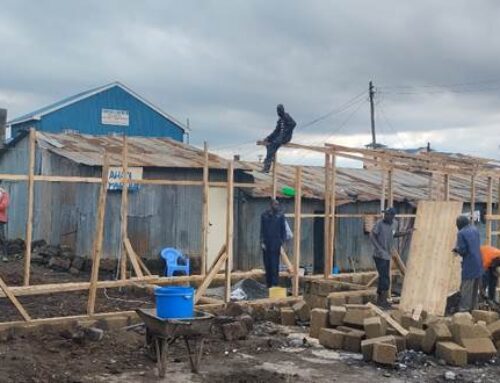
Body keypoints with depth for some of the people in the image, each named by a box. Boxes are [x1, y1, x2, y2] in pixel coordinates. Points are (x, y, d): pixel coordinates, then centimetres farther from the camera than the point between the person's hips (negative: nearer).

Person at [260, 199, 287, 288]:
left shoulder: (280, 215, 2)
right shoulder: (264, 215, 6)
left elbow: (283, 230, 4)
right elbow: (262, 230, 7)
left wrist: (282, 242, -3)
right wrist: (262, 242, 0)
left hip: (276, 243, -2)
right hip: (266, 243, 2)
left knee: (274, 263, -7)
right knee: (267, 263, 6)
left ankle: (275, 283, -4)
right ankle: (268, 283, 14)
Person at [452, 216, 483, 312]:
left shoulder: (461, 233, -13)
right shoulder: (475, 229, 8)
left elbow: (462, 250, -16)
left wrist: (456, 249, 6)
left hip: (469, 264, -7)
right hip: (478, 263, 7)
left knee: (466, 287, -2)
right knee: (475, 287, 15)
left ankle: (464, 308, -1)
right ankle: (473, 306, 21)